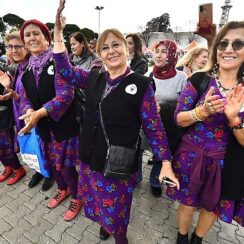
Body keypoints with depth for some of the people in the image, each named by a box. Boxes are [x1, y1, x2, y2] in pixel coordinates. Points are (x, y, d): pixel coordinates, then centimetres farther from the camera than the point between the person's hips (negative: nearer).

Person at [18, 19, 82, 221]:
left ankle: (76, 197, 32)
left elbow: (66, 94, -22)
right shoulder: (26, 69, 8)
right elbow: (24, 97, 8)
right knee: (52, 162, 20)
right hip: (43, 126, 6)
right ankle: (63, 189, 48)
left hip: (64, 124, -6)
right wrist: (29, 112, -15)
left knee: (65, 165, 4)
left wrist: (39, 113, -28)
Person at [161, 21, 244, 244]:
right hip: (191, 157, -2)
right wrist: (202, 111, -29)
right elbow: (178, 118, -10)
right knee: (187, 203, 19)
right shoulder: (199, 79, -11)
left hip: (226, 164, 2)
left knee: (214, 207, 24)